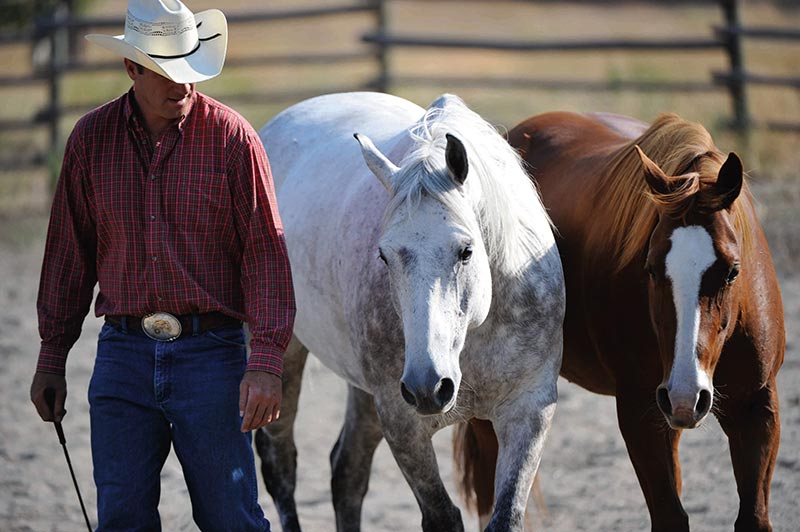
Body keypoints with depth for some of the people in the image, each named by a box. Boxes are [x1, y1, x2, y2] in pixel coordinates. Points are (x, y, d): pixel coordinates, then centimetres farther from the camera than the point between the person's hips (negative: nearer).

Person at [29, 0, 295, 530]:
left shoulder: (231, 137, -4)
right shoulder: (91, 139, 5)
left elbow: (266, 253, -6)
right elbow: (69, 253, 12)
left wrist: (266, 362, -14)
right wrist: (51, 358, 12)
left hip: (211, 352, -3)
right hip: (123, 354, 3)